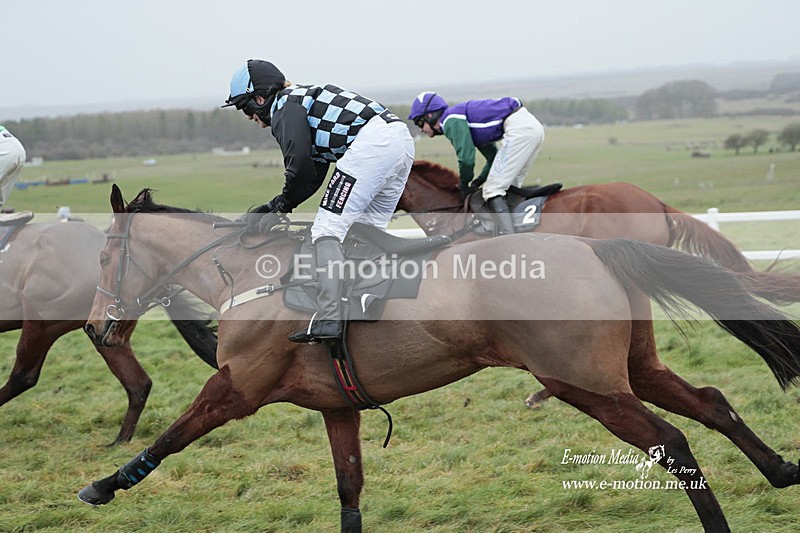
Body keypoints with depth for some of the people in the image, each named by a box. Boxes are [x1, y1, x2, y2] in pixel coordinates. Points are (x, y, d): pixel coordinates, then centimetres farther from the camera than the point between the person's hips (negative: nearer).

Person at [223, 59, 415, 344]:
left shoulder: (285, 106, 3)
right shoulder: (306, 99, 32)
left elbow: (299, 164, -10)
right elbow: (314, 178, 32)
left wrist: (283, 205, 6)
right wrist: (272, 206, 29)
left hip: (372, 142, -10)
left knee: (328, 230, -7)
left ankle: (328, 320, -16)